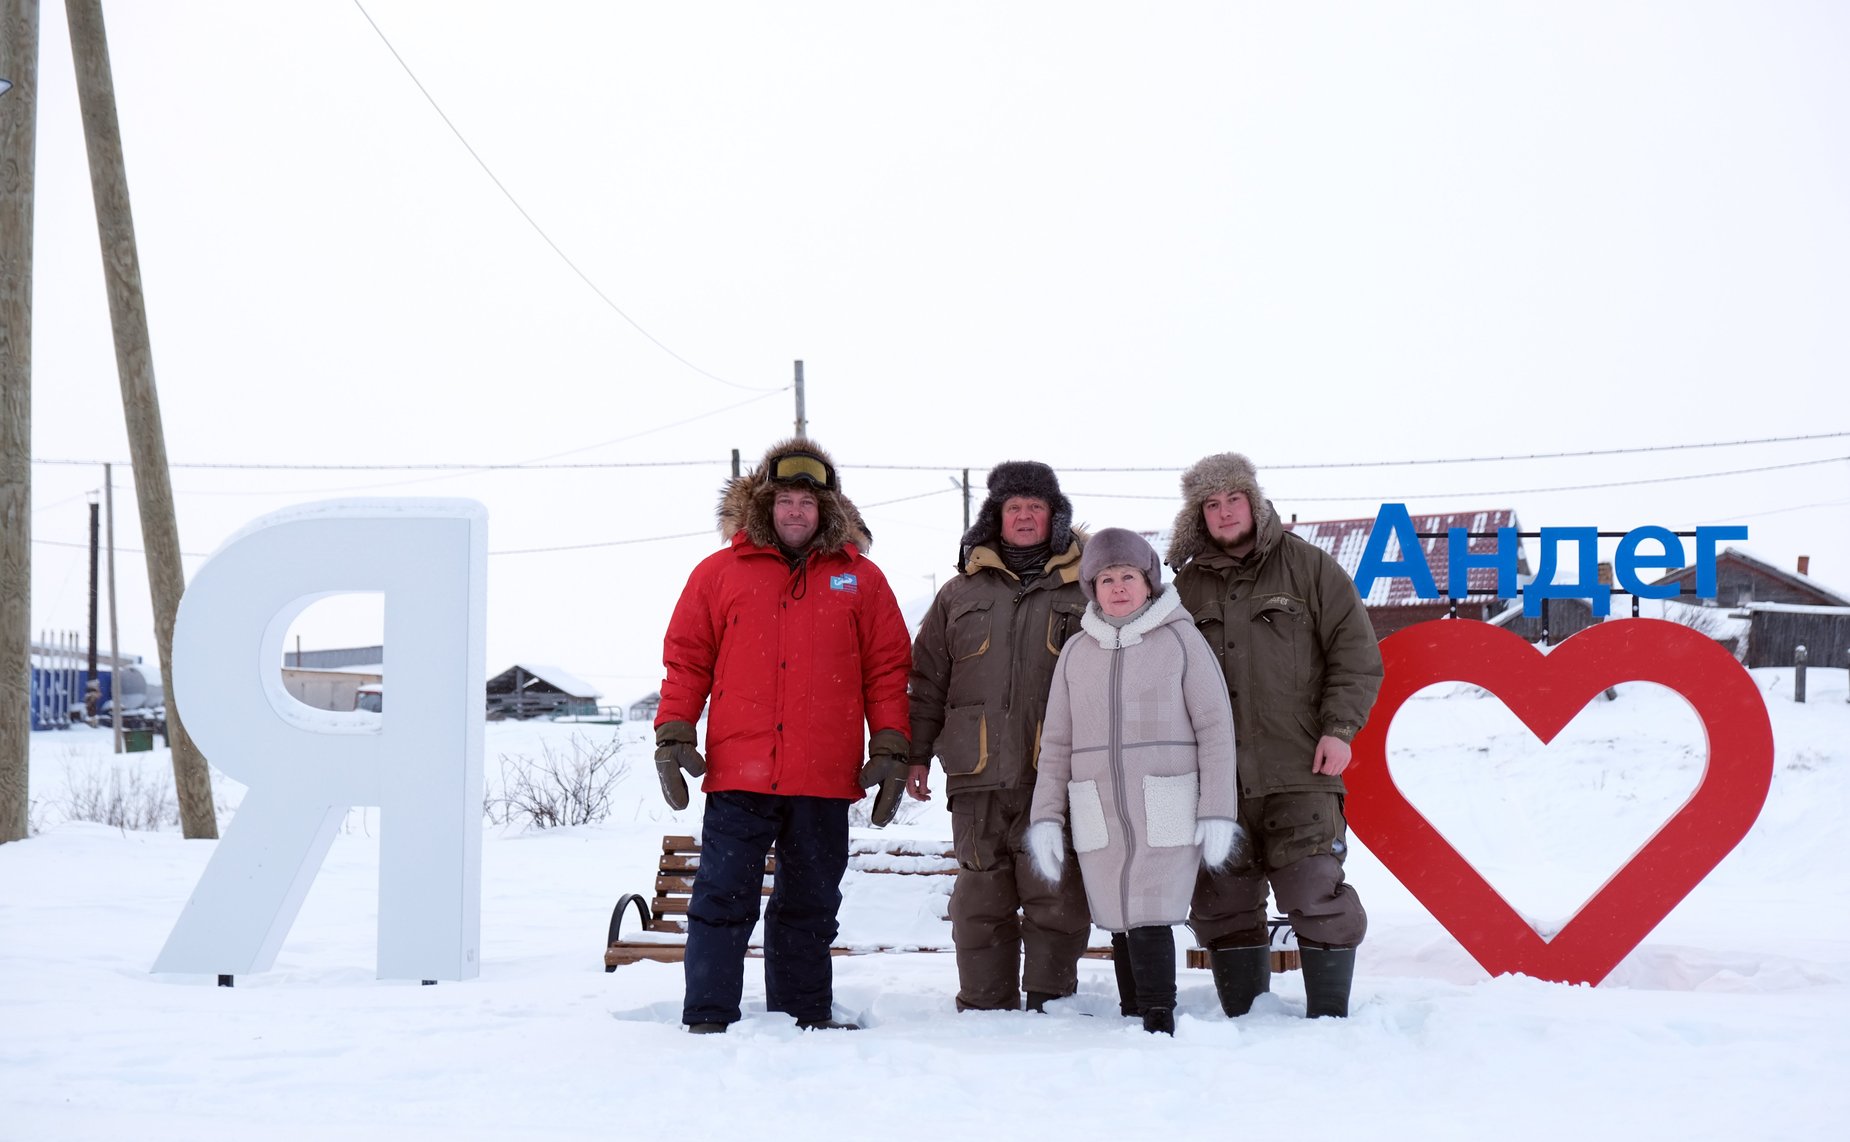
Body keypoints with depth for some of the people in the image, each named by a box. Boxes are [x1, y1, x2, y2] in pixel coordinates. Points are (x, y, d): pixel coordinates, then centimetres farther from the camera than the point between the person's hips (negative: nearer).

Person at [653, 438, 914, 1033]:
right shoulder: (720, 573, 7)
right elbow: (686, 661, 7)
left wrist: (889, 750, 3)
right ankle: (708, 1018, 5)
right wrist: (673, 736, 0)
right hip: (738, 775, -1)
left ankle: (807, 1015, 20)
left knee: (810, 907, 11)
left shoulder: (861, 580, 10)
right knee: (723, 900, -2)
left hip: (825, 781, 1)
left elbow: (887, 670, 9)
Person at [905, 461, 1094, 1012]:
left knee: (1056, 897, -2)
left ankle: (1051, 1004, 8)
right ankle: (984, 1008, 14)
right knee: (981, 902, 5)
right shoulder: (962, 592, 14)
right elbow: (927, 678, 15)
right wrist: (916, 753, 9)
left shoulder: (1085, 588, 8)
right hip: (978, 779, 2)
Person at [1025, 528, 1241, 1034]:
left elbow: (1215, 727, 1)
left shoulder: (1180, 639, 3)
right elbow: (1056, 742, 16)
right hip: (1098, 818, 4)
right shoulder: (1077, 651, 13)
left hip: (1166, 815, -3)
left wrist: (1218, 812, -4)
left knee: (1150, 922, -11)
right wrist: (1046, 817, 9)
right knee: (1121, 925, 4)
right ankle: (1133, 1022, 12)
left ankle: (1159, 1023, -5)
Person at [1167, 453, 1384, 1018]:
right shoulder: (1188, 584, 13)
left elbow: (1356, 654, 2)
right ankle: (1242, 1019, 17)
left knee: (1314, 894, -6)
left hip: (1299, 772, -3)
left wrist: (1338, 728, -8)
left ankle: (1329, 1018, 6)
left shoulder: (1309, 567, 4)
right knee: (1222, 902, 6)